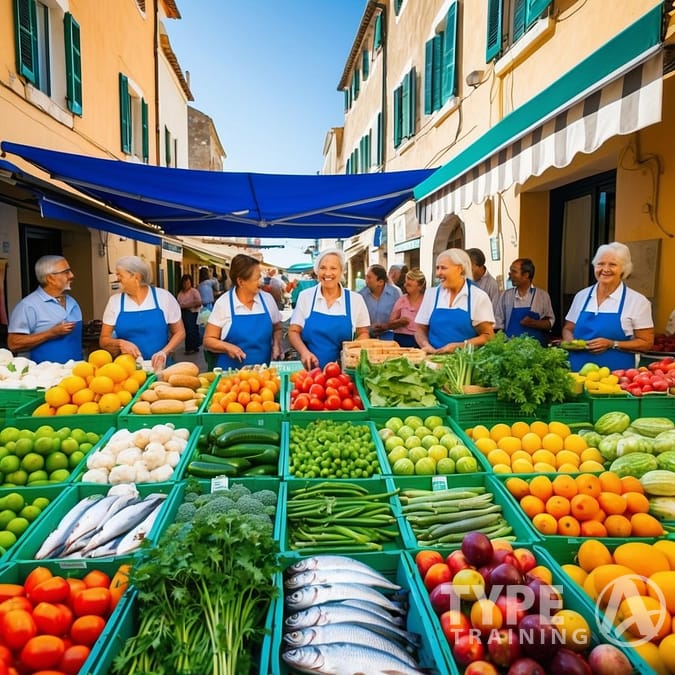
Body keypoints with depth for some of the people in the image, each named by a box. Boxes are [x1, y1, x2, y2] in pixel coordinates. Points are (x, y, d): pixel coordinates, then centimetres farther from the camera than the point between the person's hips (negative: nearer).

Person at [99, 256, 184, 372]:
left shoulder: (163, 296, 0)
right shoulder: (114, 301, 5)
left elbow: (179, 332, 5)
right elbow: (104, 340, 8)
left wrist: (164, 352, -11)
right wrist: (120, 343, -13)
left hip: (159, 367, -1)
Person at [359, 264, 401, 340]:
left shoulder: (395, 292, -2)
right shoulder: (361, 294, -1)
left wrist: (387, 326, -15)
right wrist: (369, 327, -15)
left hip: (388, 335, -1)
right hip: (368, 336, 1)